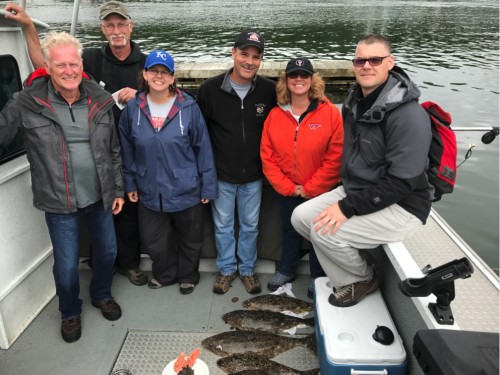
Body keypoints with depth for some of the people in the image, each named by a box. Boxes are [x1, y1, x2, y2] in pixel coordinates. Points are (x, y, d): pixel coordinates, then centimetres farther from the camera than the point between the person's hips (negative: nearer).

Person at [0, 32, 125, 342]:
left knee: (108, 251, 18)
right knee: (67, 265, 9)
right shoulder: (27, 103, -12)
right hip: (60, 203, -2)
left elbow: (114, 150, 4)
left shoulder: (101, 100, -3)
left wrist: (118, 190, 5)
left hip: (100, 197, 3)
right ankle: (70, 312, 40)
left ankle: (102, 295, 49)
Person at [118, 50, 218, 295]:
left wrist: (208, 187, -7)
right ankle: (165, 274, 47)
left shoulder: (189, 108, -13)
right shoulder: (133, 109, -3)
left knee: (190, 240, 17)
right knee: (153, 242, 17)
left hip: (186, 191, -2)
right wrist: (130, 183, 9)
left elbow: (203, 149, -9)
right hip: (150, 192, 3)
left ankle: (187, 276, 46)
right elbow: (127, 150, 6)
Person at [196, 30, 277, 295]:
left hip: (253, 176, 1)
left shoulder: (269, 90, -9)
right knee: (223, 225, 15)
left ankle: (247, 269, 37)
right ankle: (226, 268, 36)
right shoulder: (210, 89, -10)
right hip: (221, 176, 0)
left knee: (250, 225, 16)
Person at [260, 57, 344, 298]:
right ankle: (286, 270, 43)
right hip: (286, 191, 3)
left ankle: (318, 277, 35)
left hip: (320, 192, -3)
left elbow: (335, 158, -15)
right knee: (289, 231, 20)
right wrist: (289, 187, -10)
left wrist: (310, 188, -14)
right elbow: (267, 156, -4)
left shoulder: (330, 113, -13)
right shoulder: (275, 115, -3)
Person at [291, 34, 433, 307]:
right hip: (355, 190, 9)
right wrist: (346, 190, 7)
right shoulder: (355, 101, 5)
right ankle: (346, 283, 9)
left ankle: (364, 278, 9)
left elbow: (402, 181, -25)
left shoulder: (408, 115, -22)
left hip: (400, 205, -8)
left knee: (324, 231, -23)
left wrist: (348, 207, -25)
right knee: (301, 217, -3)